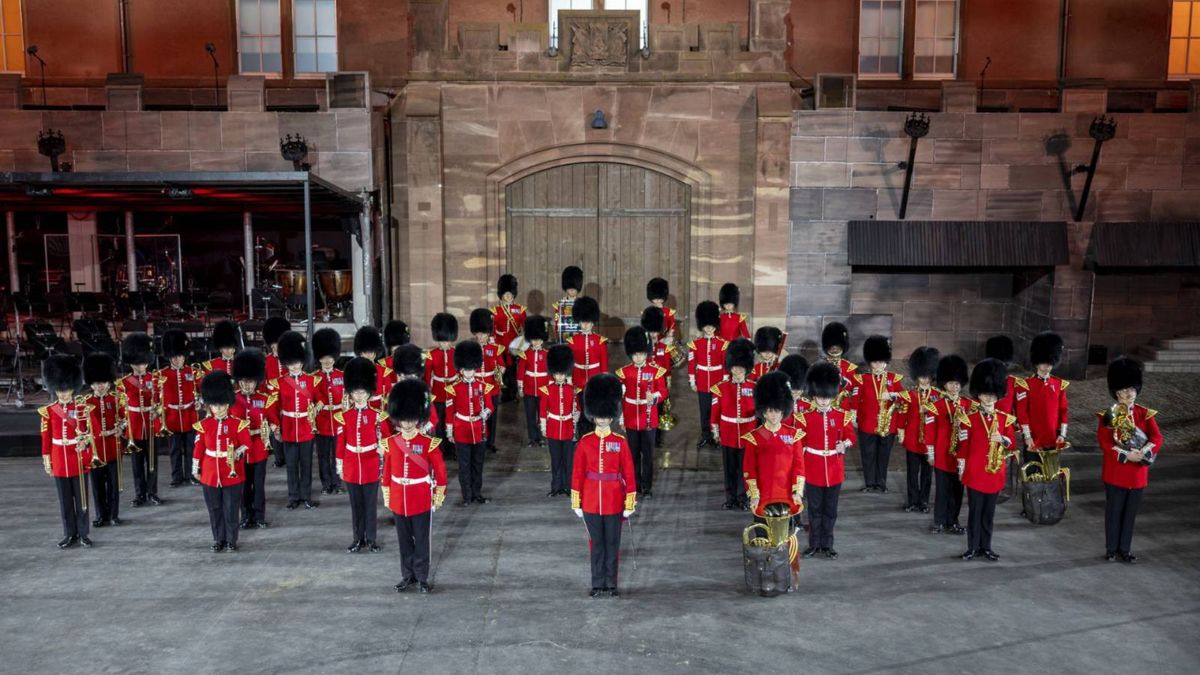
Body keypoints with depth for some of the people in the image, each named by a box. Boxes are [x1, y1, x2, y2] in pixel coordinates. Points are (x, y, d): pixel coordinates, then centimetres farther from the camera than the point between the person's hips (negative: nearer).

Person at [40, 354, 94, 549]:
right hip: (59, 462, 2)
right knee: (65, 501, 10)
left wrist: (85, 441, -20)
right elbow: (46, 438, 4)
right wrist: (46, 461, 4)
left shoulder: (83, 409, -3)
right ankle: (70, 534, 20)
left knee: (81, 499, 5)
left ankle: (83, 534, 14)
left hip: (79, 461, -1)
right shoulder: (48, 411, 1)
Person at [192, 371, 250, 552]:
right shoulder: (204, 425, 0)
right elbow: (198, 448, 5)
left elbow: (246, 442, -1)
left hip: (232, 473, -2)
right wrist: (196, 469, 7)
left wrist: (238, 452, -21)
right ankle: (218, 540, 24)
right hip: (210, 474, 2)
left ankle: (231, 540, 17)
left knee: (232, 509, 5)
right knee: (215, 509, 11)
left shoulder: (238, 424, -6)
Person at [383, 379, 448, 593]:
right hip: (398, 501, 3)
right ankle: (407, 575, 28)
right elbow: (387, 472, 6)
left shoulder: (429, 443, -10)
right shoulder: (390, 443, -2)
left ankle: (422, 578, 19)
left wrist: (439, 495, -2)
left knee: (421, 541, 7)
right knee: (404, 540, 14)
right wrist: (387, 496, 9)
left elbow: (440, 470, -3)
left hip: (422, 501, -3)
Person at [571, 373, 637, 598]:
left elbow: (629, 473, -3)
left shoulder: (620, 442, -4)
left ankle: (611, 584, 22)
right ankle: (597, 584, 21)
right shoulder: (584, 442, -2)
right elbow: (577, 473, 0)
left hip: (614, 501, 0)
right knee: (597, 543, 10)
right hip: (591, 501, 0)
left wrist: (630, 503, -5)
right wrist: (576, 502, -1)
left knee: (612, 544, 9)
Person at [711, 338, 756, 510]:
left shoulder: (754, 388, -3)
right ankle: (731, 498, 22)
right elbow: (715, 410, 1)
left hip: (748, 435, 0)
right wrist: (715, 430, 3)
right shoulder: (720, 388, -5)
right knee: (729, 467, 9)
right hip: (728, 434, 0)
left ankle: (743, 498, 22)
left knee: (745, 467, 9)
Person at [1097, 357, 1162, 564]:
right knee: (1114, 511, 5)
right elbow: (1104, 442, -12)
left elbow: (1157, 438, -3)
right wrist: (1126, 455, -21)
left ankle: (1125, 549, 21)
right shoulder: (1109, 415, -6)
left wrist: (1143, 452, -21)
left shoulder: (1145, 414, 3)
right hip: (1115, 472, -3)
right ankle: (1111, 549, 16)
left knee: (1131, 512, 10)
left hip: (1138, 473, 3)